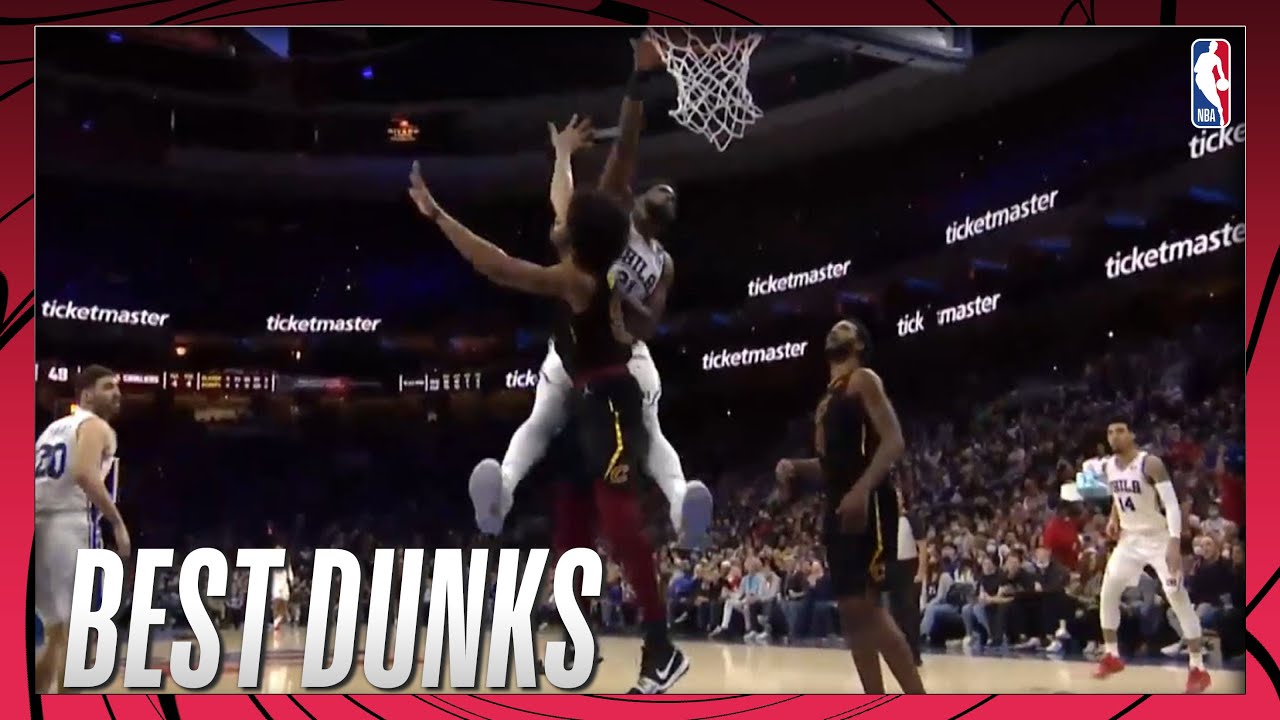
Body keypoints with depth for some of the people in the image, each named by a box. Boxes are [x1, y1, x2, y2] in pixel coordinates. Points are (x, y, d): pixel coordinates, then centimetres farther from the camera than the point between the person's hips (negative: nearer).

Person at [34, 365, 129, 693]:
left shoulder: (52, 428, 25)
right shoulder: (95, 427, 0)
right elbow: (84, 473, -19)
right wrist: (118, 523, -17)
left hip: (39, 527, 8)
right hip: (73, 526, -8)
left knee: (57, 634, 17)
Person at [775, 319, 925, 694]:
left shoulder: (864, 380, -3)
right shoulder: (828, 397, 23)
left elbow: (894, 441, -15)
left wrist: (862, 489, -28)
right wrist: (794, 467, 8)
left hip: (867, 504, -9)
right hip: (838, 507, 10)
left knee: (864, 604, -16)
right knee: (850, 608, 7)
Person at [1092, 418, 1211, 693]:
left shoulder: (1151, 464, -21)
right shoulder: (1108, 467, 0)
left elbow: (1172, 504, -24)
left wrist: (1175, 544, -32)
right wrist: (1114, 519, 8)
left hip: (1159, 539, -6)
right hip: (1130, 538, 6)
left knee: (1178, 599, -11)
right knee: (1108, 593, 2)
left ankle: (1198, 669, -7)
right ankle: (1112, 656, 17)